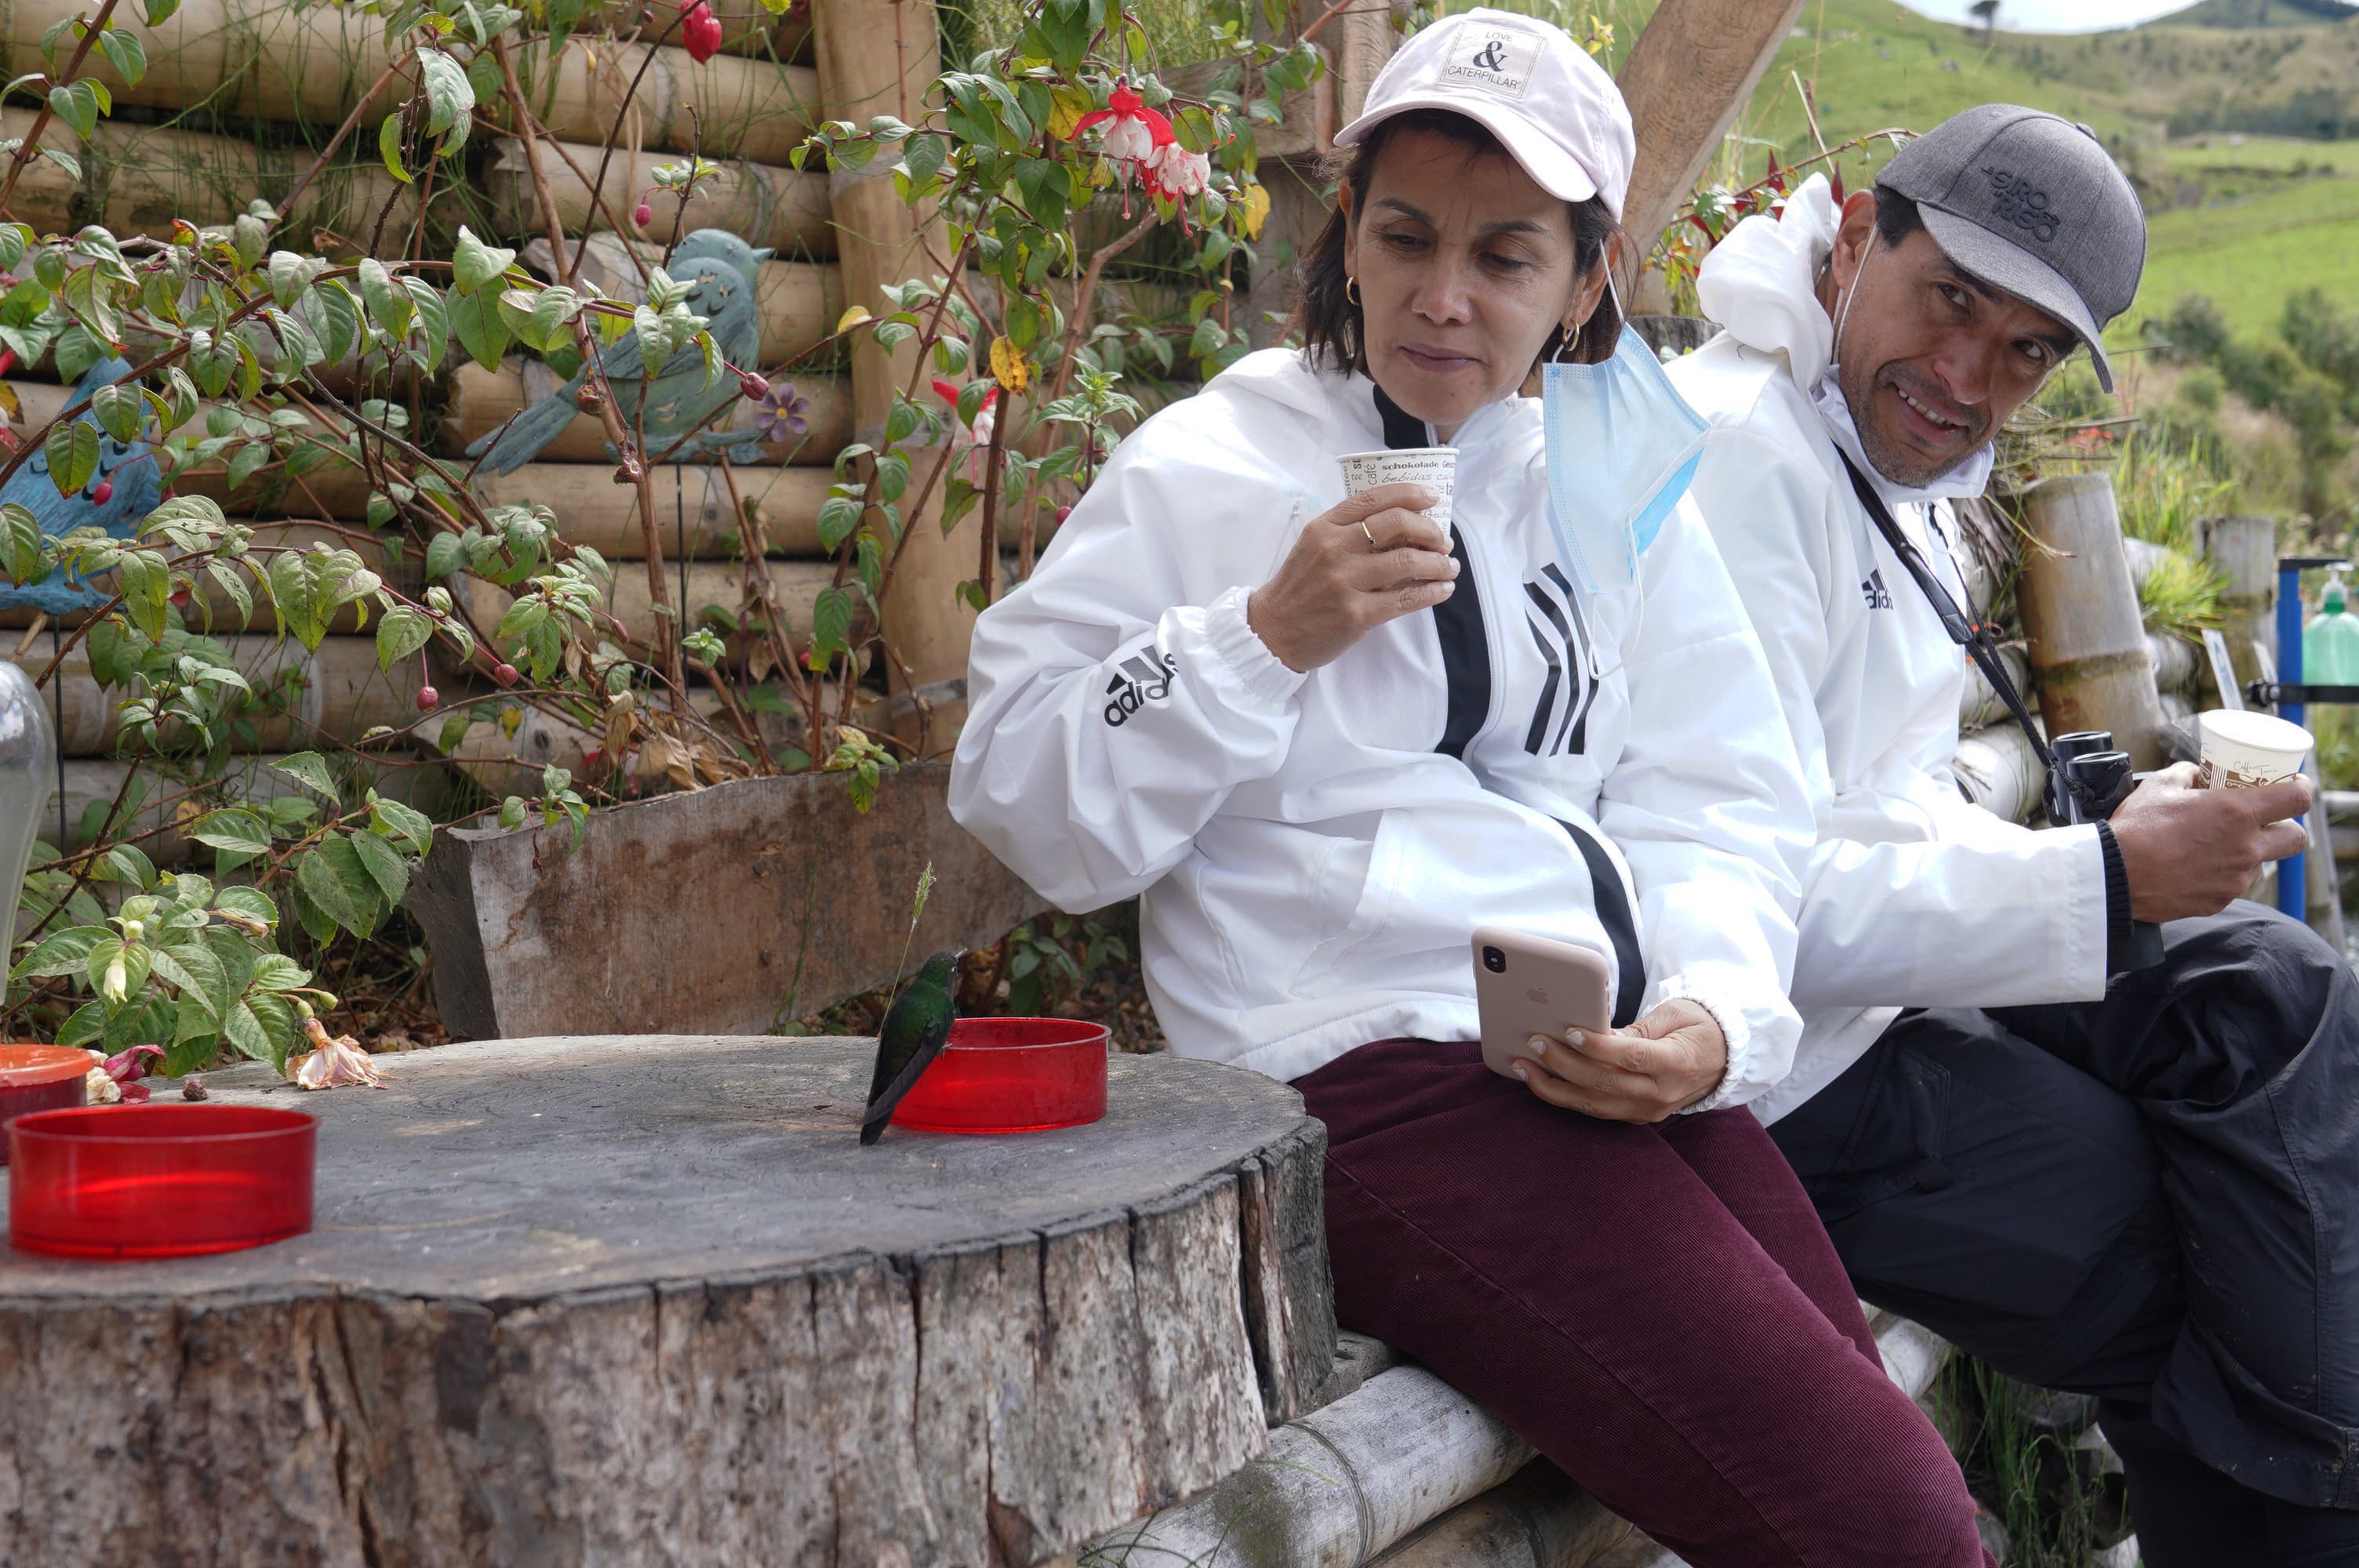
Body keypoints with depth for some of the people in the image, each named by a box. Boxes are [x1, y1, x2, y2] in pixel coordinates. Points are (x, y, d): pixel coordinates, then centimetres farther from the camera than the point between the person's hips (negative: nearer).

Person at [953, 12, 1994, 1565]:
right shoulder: (1206, 472, 6)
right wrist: (1267, 638, -10)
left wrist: (1715, 1017, -6)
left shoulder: (1613, 488, 20)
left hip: (1630, 1072, 6)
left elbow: (1716, 803, 13)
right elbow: (1026, 807, 1)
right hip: (1373, 1072, -5)